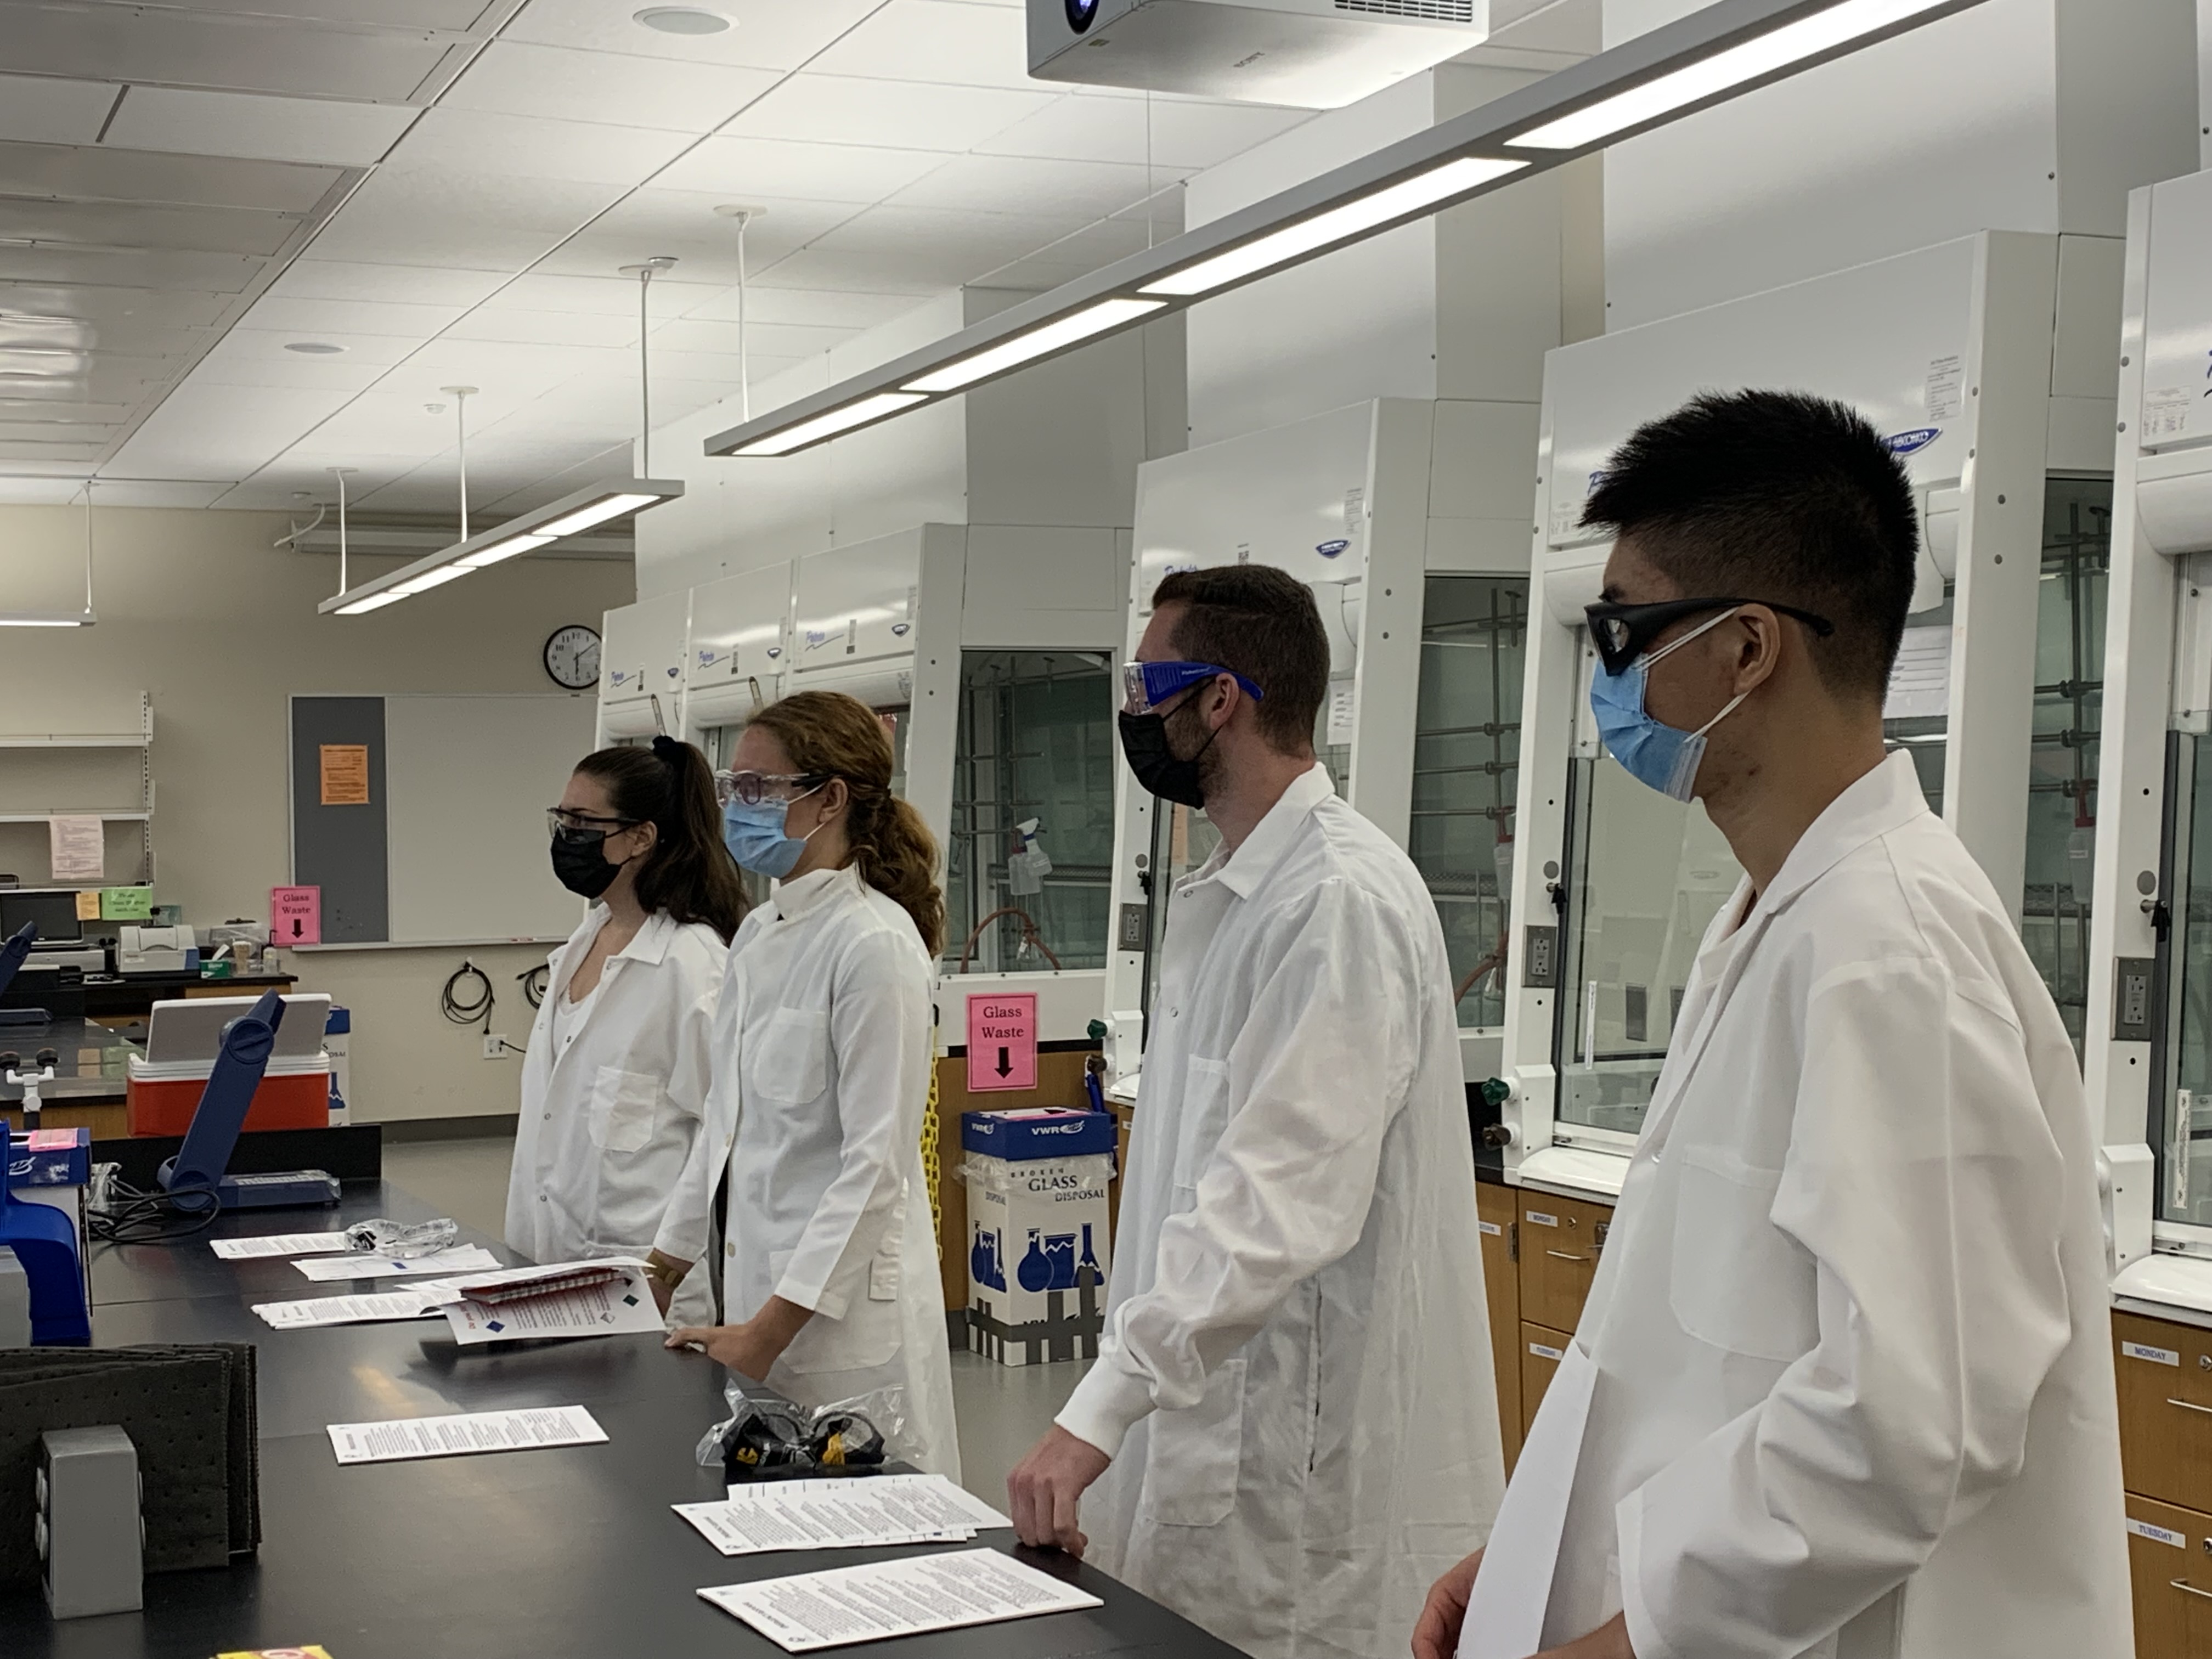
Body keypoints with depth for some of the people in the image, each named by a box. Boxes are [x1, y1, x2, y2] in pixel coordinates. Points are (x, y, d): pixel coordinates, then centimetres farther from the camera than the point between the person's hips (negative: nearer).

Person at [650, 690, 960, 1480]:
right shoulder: (759, 934, 11)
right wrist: (669, 1258, 16)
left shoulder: (874, 943, -15)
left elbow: (876, 1163, -19)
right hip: (757, 1284, 8)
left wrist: (771, 1327, -21)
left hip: (840, 1309, -8)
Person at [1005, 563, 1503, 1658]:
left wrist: (1100, 1412, -30)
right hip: (1206, 1426, 10)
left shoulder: (1342, 898, -19)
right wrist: (1114, 1403, 18)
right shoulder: (1224, 899, 16)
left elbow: (1280, 1200, -27)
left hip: (1312, 1474, -9)